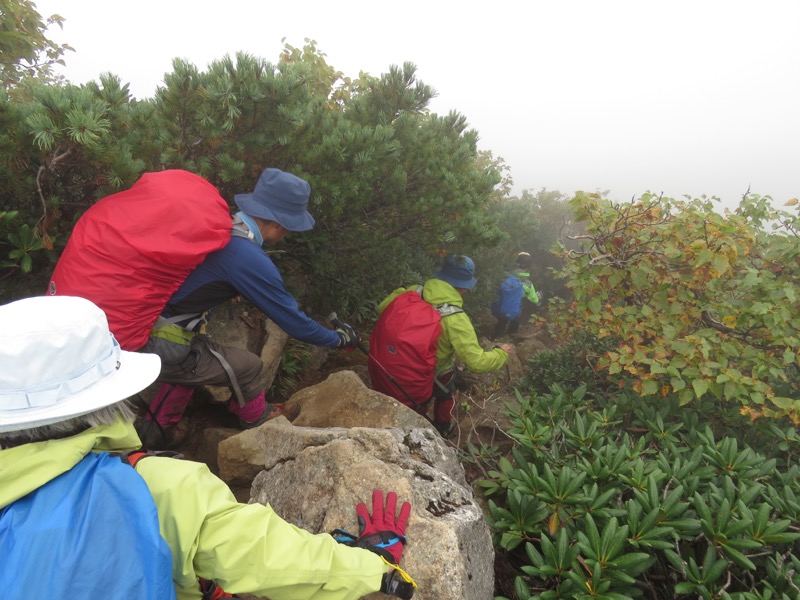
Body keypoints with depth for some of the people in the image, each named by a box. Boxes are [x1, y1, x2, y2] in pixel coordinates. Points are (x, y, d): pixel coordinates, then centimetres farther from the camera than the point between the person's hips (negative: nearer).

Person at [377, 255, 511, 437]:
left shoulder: (413, 293, -24)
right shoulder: (455, 320, -38)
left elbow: (382, 308, -9)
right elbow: (477, 362, -35)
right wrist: (501, 353, -16)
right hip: (437, 372, -4)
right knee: (444, 397, 33)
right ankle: (442, 429, 58)